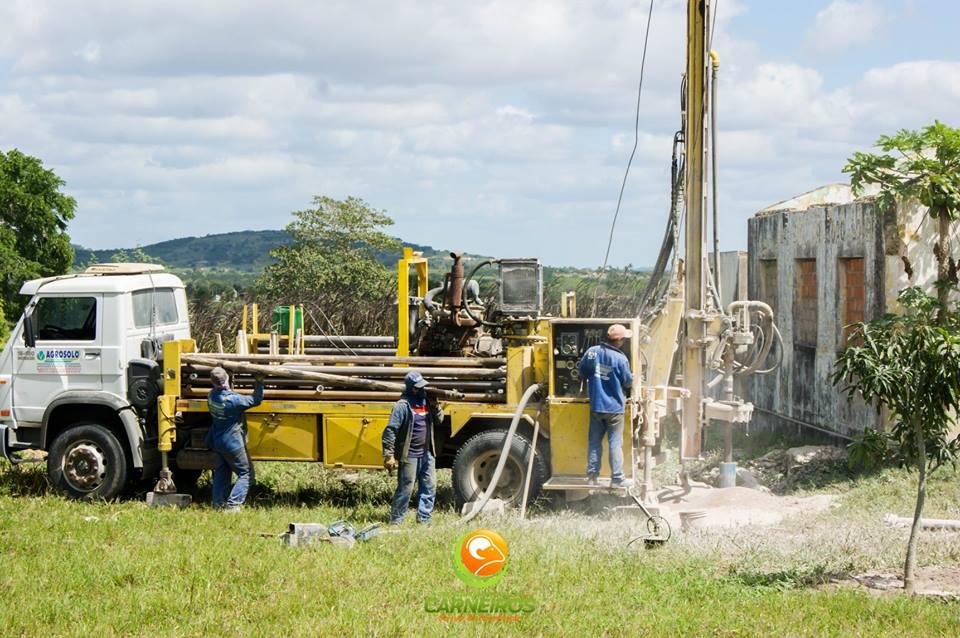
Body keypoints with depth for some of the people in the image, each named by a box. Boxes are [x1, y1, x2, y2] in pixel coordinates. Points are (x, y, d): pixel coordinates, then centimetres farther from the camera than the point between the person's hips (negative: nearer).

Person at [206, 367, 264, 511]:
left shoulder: (211, 396, -7)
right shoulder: (233, 400, -27)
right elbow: (256, 400, -16)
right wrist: (259, 383, -6)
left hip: (217, 441, 7)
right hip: (233, 444, -7)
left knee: (221, 473, 20)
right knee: (246, 474, 3)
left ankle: (218, 503, 19)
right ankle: (232, 504, -8)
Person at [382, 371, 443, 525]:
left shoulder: (426, 401, 7)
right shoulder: (403, 406, -16)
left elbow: (439, 420, 16)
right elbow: (390, 431, -17)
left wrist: (435, 406, -4)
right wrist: (389, 455, -20)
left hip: (426, 454, 7)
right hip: (409, 455, -7)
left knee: (429, 487, 11)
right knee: (405, 489, -2)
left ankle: (424, 518, 20)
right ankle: (395, 521, 8)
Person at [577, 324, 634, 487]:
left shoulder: (592, 352, -4)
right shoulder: (620, 359, -16)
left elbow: (581, 371, 8)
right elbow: (628, 382, -6)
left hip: (596, 406, 4)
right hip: (614, 406, -4)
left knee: (594, 442, 11)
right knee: (615, 443, 2)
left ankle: (592, 475, 14)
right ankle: (617, 478, 3)